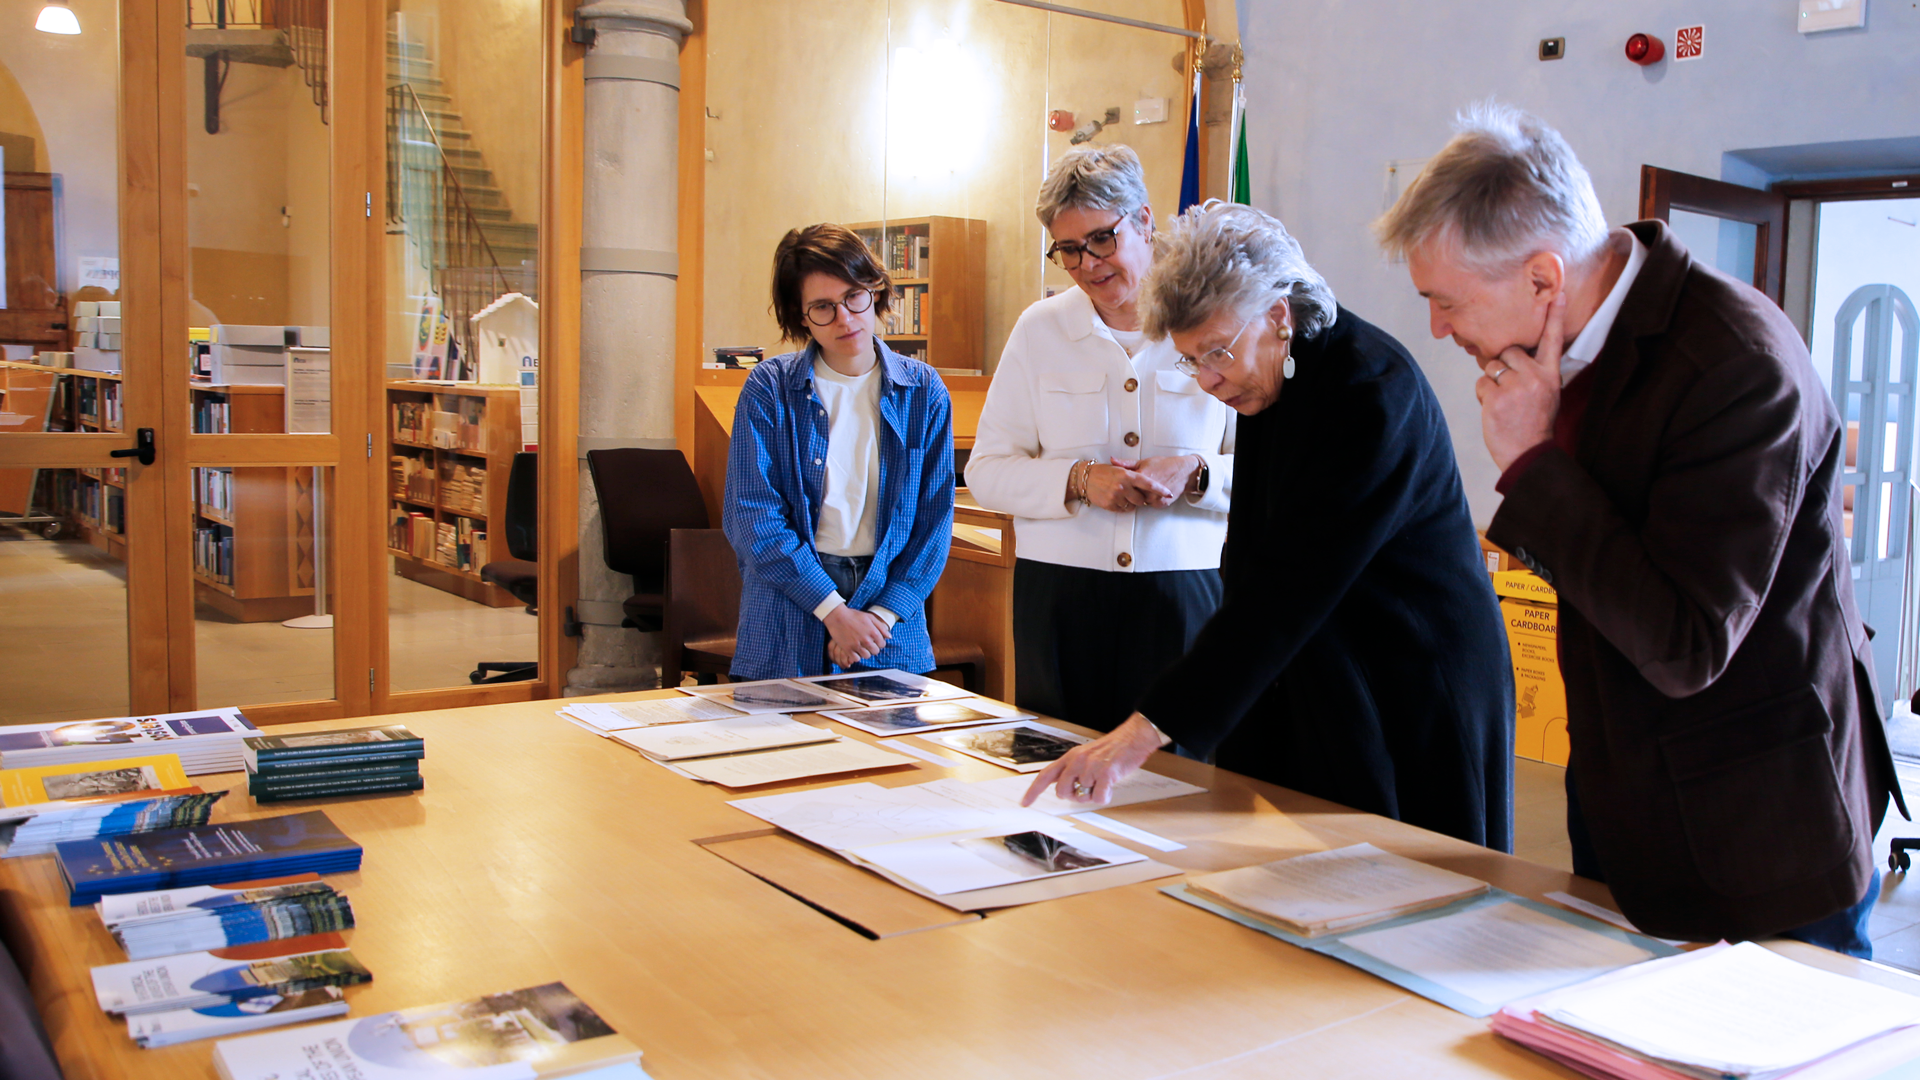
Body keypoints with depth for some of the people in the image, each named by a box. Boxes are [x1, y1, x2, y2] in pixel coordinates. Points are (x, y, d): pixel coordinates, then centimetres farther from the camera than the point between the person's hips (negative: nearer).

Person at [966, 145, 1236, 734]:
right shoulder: (1039, 329, 8)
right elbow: (987, 471, 5)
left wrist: (1195, 474, -15)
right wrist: (1079, 481, -11)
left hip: (1183, 594, -1)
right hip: (1060, 595, 1)